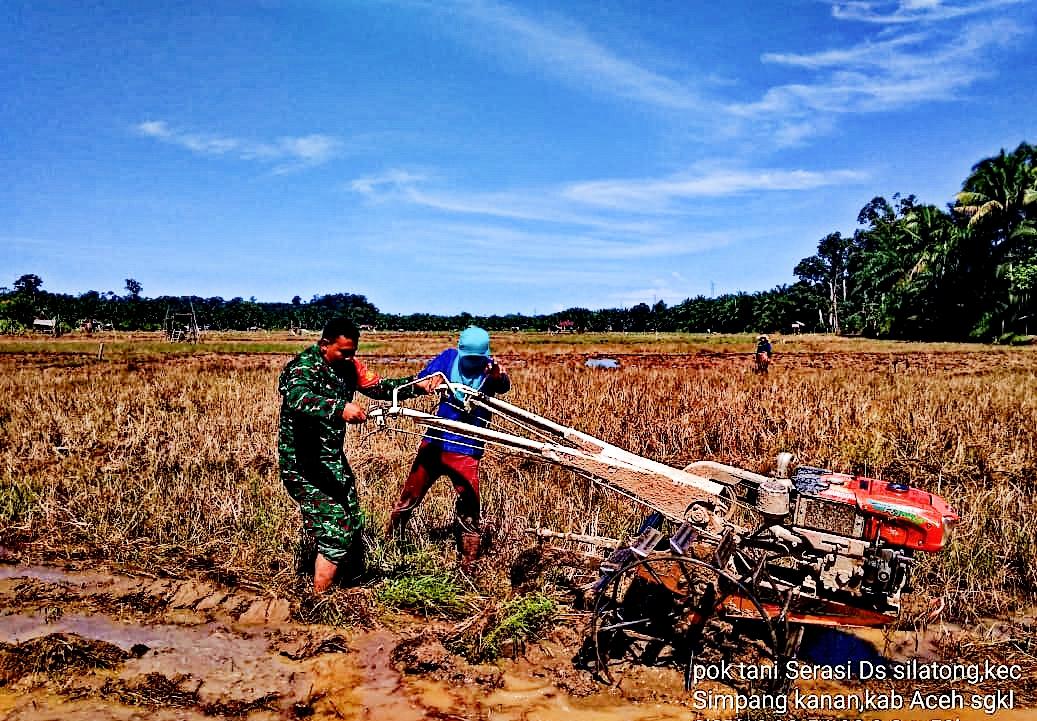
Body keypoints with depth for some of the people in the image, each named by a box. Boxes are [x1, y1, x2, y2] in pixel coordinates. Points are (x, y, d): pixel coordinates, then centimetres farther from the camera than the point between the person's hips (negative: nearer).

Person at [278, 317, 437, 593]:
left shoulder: (349, 365, 2)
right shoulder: (304, 366, -22)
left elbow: (378, 387, 11)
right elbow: (296, 399, -42)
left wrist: (417, 386, -3)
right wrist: (339, 409, -58)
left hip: (333, 458, 8)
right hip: (303, 464, -8)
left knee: (353, 524, 17)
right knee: (337, 532, -12)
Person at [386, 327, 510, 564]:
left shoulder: (489, 369, -9)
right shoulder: (449, 357, -3)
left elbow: (504, 386, -29)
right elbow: (420, 381, -4)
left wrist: (499, 376, -53)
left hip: (466, 450, -2)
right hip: (434, 442, 3)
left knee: (468, 510, -2)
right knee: (409, 497, 14)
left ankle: (469, 563, 13)